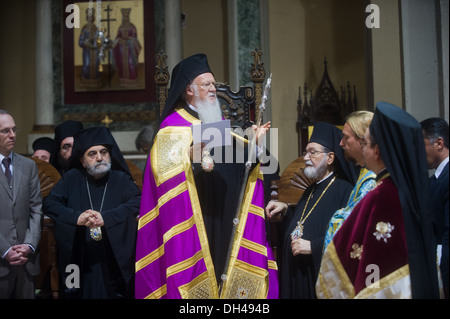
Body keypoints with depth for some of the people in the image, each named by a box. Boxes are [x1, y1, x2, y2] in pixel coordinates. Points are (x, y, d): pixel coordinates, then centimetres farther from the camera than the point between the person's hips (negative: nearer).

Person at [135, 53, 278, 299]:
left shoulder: (220, 122, 17)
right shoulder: (174, 125, -5)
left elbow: (238, 164, 18)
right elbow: (164, 167, -20)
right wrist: (194, 151, -33)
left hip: (225, 221, 7)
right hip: (196, 222, -7)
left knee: (226, 267, 7)